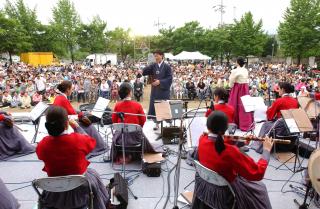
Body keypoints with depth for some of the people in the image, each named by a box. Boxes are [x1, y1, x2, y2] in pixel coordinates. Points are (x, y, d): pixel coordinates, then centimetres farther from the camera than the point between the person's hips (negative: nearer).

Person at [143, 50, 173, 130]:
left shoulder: (167, 66, -5)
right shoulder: (153, 66, 6)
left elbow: (170, 78, -10)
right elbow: (145, 71, -3)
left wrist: (160, 81, -18)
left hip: (164, 90, -3)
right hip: (155, 90, 4)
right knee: (154, 107, 5)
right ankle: (157, 124, 20)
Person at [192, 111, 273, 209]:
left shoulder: (202, 140, -18)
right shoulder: (230, 152, -36)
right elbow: (257, 173, -26)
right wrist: (266, 150, -14)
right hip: (225, 192, -5)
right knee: (259, 188, 20)